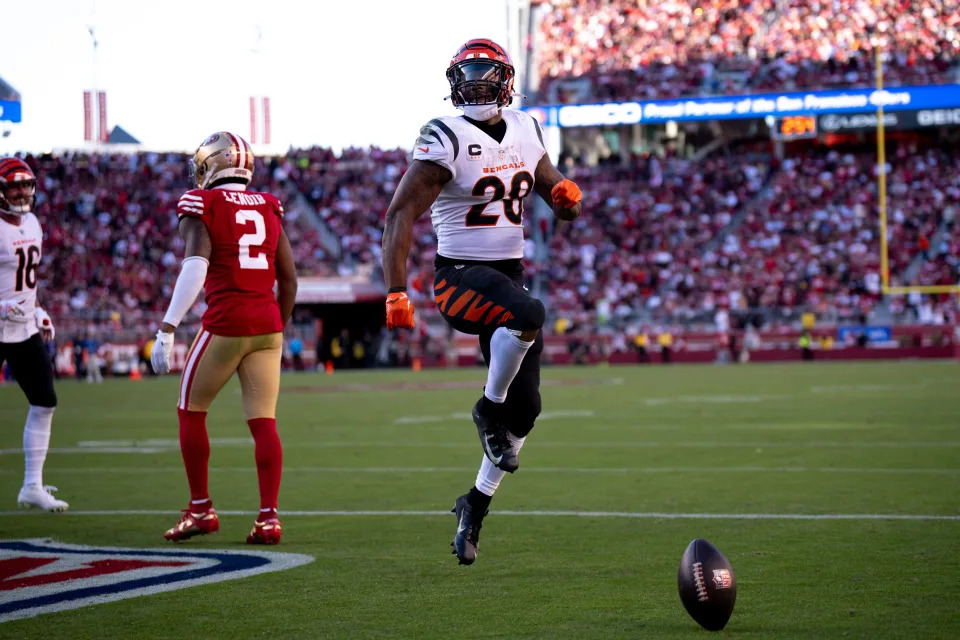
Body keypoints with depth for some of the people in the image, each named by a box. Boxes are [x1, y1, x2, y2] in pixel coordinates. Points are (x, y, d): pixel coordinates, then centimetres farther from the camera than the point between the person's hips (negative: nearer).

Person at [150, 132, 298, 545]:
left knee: (191, 411, 12)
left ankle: (200, 510, 15)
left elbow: (195, 268, -16)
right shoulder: (268, 208, 13)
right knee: (263, 421, 4)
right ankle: (268, 517, -2)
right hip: (267, 323, 4)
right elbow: (289, 278, 13)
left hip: (225, 323, -4)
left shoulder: (202, 205, -3)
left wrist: (167, 330, -18)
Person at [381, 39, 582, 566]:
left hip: (509, 276, 6)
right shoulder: (445, 139, -11)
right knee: (529, 316, -37)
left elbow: (559, 201, 20)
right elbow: (401, 214, -15)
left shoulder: (524, 132, 8)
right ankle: (489, 408, -13)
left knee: (524, 407, 2)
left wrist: (567, 196, -6)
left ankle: (477, 502, 19)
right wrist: (396, 292, -24)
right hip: (460, 276, -6)